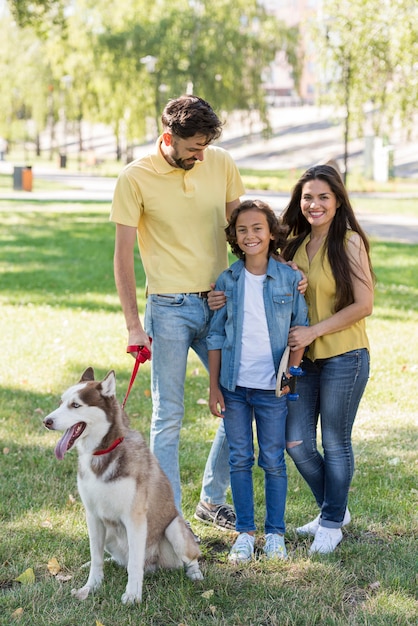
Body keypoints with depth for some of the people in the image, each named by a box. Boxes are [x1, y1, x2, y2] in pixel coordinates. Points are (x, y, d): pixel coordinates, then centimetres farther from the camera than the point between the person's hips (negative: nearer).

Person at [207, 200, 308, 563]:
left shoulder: (290, 279, -3)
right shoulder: (227, 281, 1)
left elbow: (300, 329, 3)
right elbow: (216, 336, 5)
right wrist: (214, 387, 2)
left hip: (272, 387, -1)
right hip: (234, 386, 2)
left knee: (273, 461, 6)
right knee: (239, 460, 8)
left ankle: (275, 532, 19)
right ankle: (245, 532, 19)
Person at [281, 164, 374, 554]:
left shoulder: (350, 242, -10)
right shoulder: (296, 244, 8)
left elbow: (363, 305, -14)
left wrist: (314, 331, -17)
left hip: (344, 357, -6)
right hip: (305, 358, 6)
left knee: (335, 444, 5)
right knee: (296, 442, 7)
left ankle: (332, 523, 22)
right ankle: (333, 508, 30)